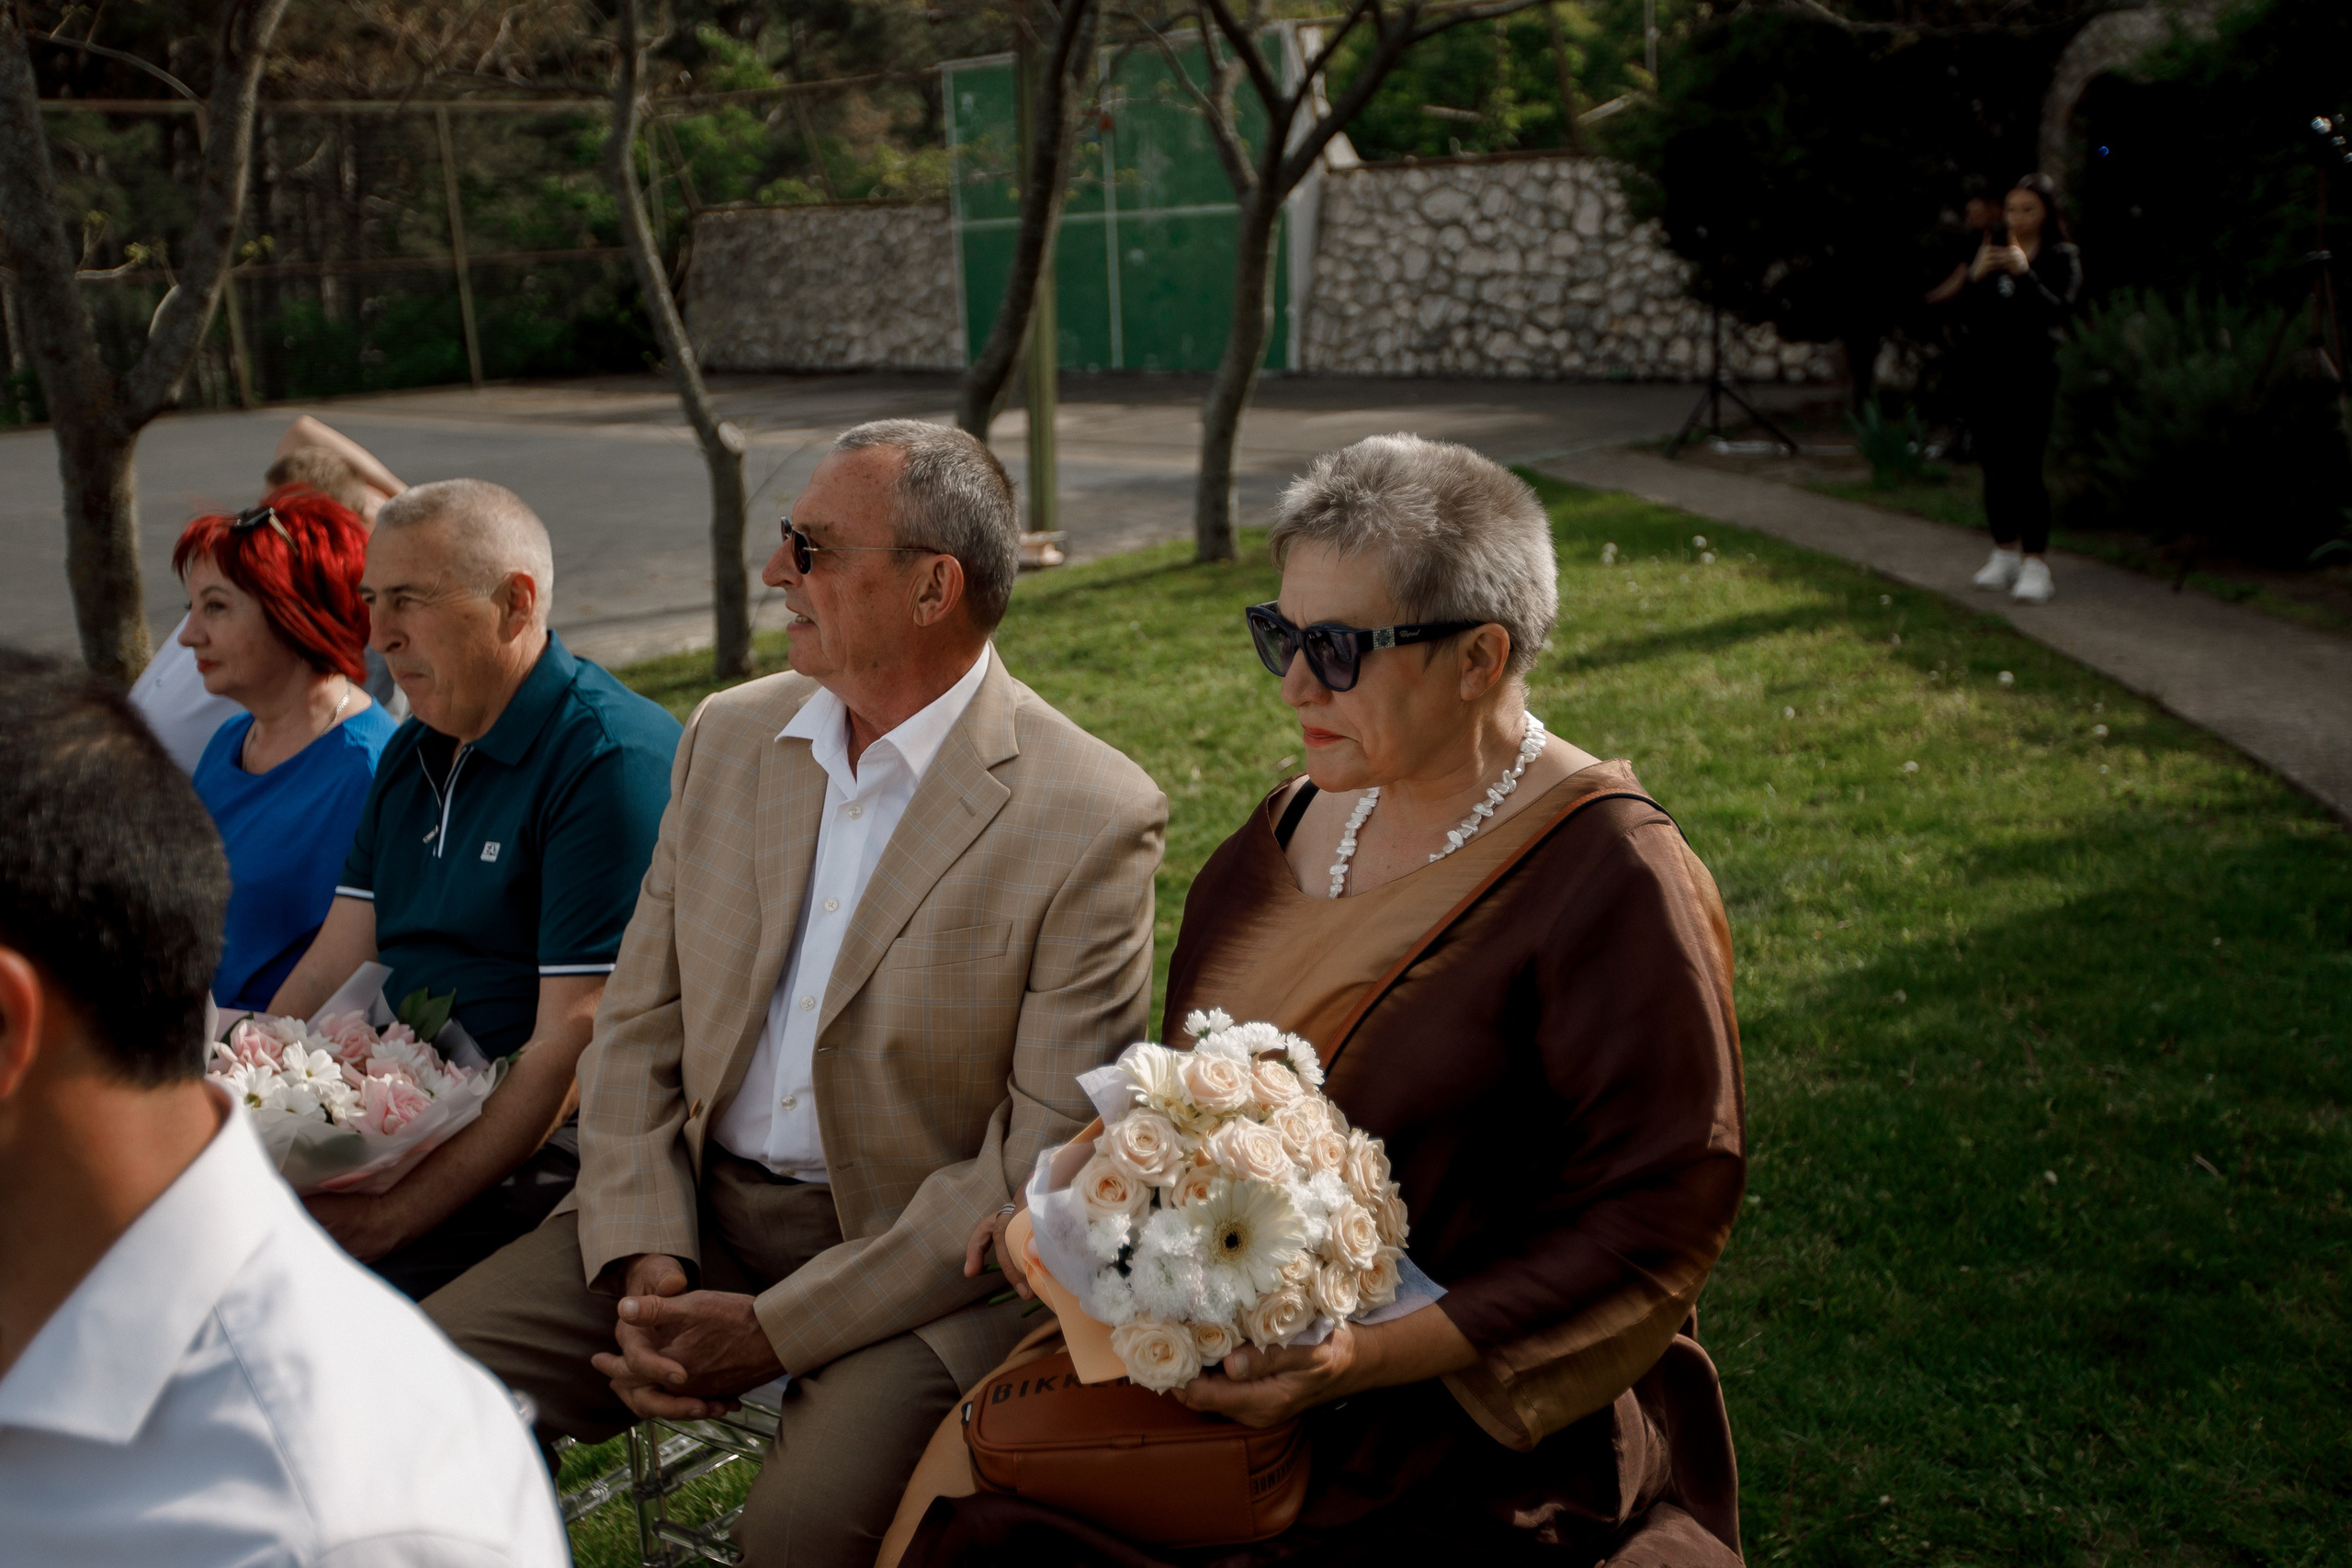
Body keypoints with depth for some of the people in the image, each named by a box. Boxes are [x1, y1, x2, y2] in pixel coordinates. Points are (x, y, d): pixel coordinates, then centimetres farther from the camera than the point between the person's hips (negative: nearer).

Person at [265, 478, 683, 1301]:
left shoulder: (611, 757, -13)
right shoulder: (411, 754, 16)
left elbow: (572, 1048, -18)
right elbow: (327, 976, 12)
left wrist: (396, 1215, -21)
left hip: (532, 1155, -8)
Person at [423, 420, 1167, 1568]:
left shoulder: (1094, 817, -13)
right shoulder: (728, 737, 6)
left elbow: (1048, 1159, -15)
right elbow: (637, 1027, 8)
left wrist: (778, 1330, -17)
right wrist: (642, 1261, -9)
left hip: (916, 1255, -5)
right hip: (700, 1208, 5)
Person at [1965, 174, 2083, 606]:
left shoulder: (2062, 258, 0)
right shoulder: (1992, 255, 12)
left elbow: (2059, 311, -14)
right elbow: (1974, 323, 7)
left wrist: (2025, 274, -25)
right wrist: (1977, 279, -9)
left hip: (2034, 374, -5)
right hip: (1991, 371, 5)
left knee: (2025, 468, -11)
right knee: (1994, 466, 7)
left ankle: (2035, 563, -7)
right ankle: (2004, 553, 18)